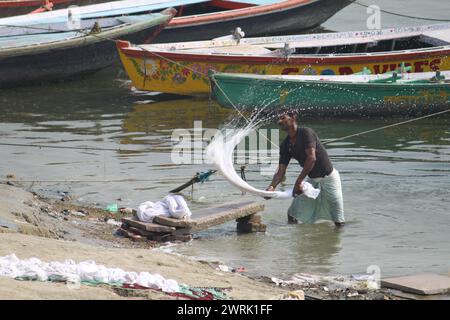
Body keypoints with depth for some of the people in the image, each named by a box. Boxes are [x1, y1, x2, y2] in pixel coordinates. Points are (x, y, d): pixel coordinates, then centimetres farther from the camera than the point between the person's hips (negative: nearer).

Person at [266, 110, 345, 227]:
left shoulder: (306, 133, -21)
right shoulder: (285, 145, 0)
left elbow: (312, 158, -33)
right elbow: (280, 172, -4)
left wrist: (298, 182, -36)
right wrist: (272, 186, -26)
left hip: (328, 176, -7)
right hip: (311, 179, 7)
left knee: (339, 221, -10)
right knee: (292, 213, 1)